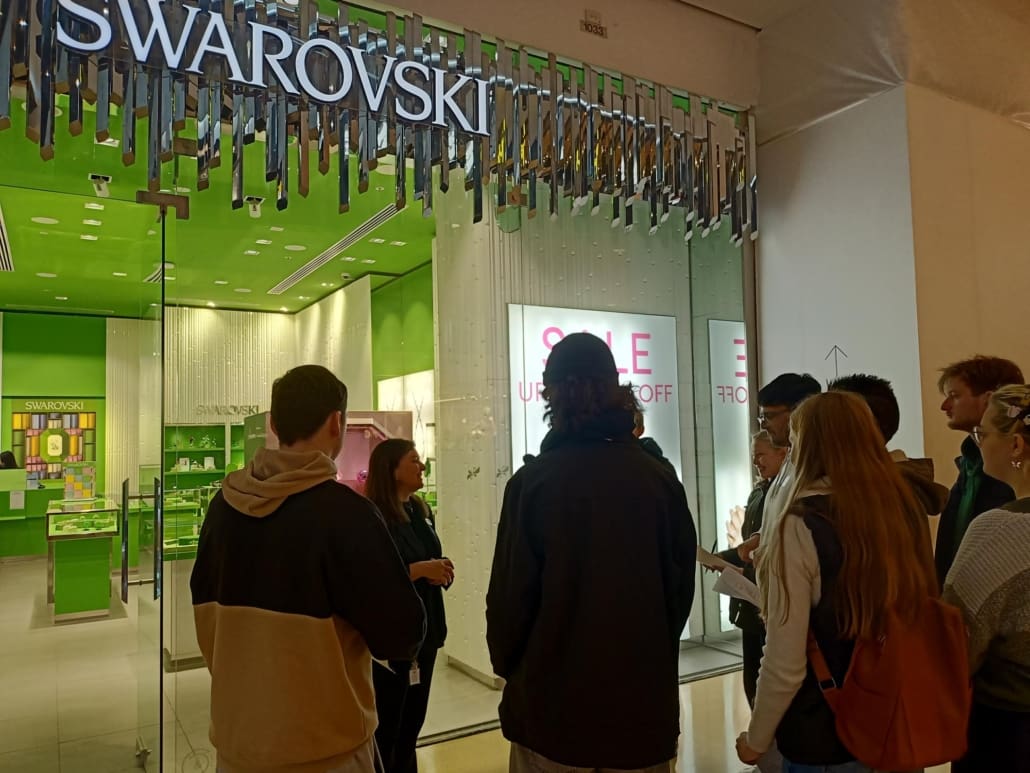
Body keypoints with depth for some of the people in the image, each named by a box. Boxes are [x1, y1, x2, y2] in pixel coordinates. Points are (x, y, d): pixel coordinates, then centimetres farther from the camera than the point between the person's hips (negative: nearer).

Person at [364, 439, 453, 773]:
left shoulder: (421, 511, 10)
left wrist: (441, 572, -2)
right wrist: (421, 569, -24)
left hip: (425, 630, 7)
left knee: (413, 723, 16)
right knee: (385, 727, 2)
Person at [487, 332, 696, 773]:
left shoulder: (532, 481, -15)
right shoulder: (659, 479, -6)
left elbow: (510, 595, -10)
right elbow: (681, 587, 3)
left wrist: (507, 667, 9)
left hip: (552, 703, -2)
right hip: (644, 702, 3)